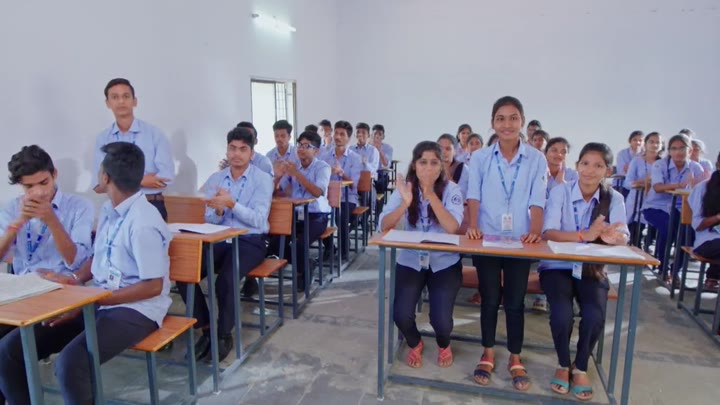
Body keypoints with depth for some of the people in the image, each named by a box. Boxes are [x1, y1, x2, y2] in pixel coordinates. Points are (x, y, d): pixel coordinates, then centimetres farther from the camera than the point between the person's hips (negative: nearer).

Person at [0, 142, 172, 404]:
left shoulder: (143, 223, -20)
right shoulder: (108, 210, 8)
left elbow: (153, 286, -19)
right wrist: (75, 280, 2)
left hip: (135, 309, -8)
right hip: (96, 302, 8)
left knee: (70, 364, -32)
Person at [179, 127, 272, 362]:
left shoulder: (263, 179, -3)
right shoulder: (214, 179, 10)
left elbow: (258, 219, -14)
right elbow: (209, 219, 6)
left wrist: (231, 204, -27)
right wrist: (218, 211, -17)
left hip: (250, 241, -4)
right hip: (219, 240, 5)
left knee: (225, 280, -31)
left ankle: (224, 335, -5)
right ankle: (206, 329, -1)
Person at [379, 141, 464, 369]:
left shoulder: (451, 190, -9)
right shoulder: (405, 188, -5)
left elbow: (452, 228, -24)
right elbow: (384, 226, -14)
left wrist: (431, 194, -30)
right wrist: (405, 203, -30)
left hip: (444, 263, -1)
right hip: (410, 261, 1)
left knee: (441, 320, -15)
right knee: (401, 315, -16)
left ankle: (444, 345, 24)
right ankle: (414, 344, 21)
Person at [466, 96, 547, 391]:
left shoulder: (536, 159, 1)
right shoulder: (480, 158, 2)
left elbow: (537, 200, -4)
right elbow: (474, 196, -3)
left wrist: (535, 231, -19)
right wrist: (473, 225, -18)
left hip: (520, 240, 0)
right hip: (487, 238, 0)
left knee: (515, 301, 7)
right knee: (490, 299, 9)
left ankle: (515, 358, 24)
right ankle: (488, 354, 27)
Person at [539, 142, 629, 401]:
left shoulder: (614, 199, -2)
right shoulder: (560, 192, -9)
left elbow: (623, 238, -13)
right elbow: (548, 232, -21)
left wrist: (611, 236, -38)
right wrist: (585, 235, -37)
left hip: (592, 269, 2)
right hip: (557, 266, -2)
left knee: (595, 316, -23)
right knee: (562, 313, -26)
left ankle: (581, 367, 7)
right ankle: (563, 364, 5)